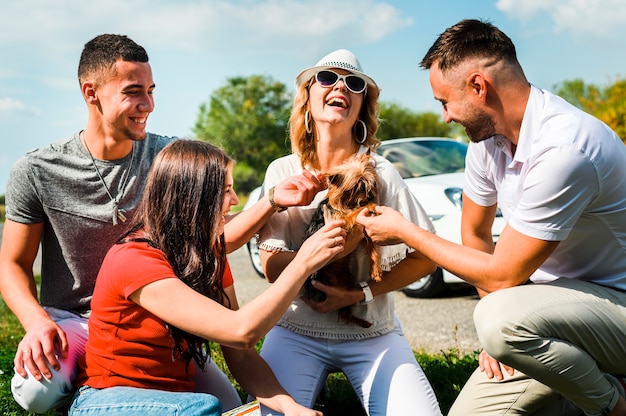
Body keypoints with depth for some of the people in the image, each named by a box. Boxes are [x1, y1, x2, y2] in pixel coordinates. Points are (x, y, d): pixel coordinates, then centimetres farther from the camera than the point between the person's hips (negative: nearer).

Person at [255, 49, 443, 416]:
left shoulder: (380, 173, -5)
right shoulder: (282, 172, -2)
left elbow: (425, 258, -3)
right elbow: (272, 267, -7)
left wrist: (362, 293, -17)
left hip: (373, 334, 0)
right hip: (297, 332, 0)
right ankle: (314, 384, 3)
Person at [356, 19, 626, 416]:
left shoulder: (561, 150, -29)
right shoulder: (487, 135, -2)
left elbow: (501, 277, -24)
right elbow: (475, 234, 12)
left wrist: (405, 231, -13)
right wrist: (497, 335, 6)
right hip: (558, 293, 7)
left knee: (503, 316, -35)